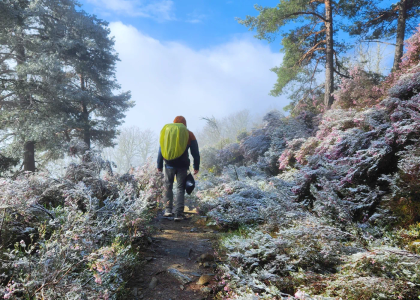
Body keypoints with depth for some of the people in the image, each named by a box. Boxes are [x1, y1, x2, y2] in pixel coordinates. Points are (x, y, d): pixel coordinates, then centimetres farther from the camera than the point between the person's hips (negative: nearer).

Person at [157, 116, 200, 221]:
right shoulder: (190, 135, 2)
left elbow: (161, 151, 4)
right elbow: (195, 153, 3)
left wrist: (159, 165, 10)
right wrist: (196, 167, 9)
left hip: (169, 165, 1)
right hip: (183, 166, 0)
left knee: (168, 186, 16)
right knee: (180, 188, 4)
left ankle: (168, 209, 13)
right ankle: (178, 214, 0)